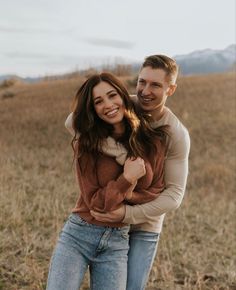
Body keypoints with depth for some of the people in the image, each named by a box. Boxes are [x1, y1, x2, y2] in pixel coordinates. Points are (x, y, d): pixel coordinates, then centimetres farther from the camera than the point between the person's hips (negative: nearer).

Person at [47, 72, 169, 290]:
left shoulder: (153, 140, -3)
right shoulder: (86, 143, -7)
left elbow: (157, 191, 4)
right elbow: (93, 201, -8)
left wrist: (126, 198, -12)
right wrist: (127, 179, -20)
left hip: (117, 242, 2)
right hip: (78, 234, -1)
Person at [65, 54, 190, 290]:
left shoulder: (177, 135, -17)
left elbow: (174, 194, -16)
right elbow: (73, 121, -22)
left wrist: (129, 214, -28)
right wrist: (107, 142, -37)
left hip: (144, 225, -1)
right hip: (105, 217, 2)